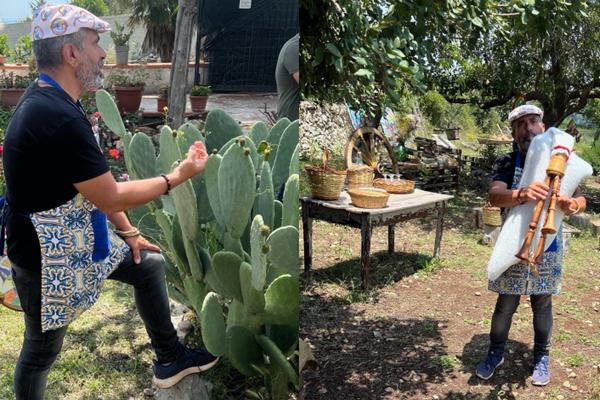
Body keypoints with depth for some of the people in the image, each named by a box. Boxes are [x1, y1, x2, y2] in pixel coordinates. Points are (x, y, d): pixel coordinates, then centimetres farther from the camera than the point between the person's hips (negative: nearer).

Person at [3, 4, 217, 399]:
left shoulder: (52, 101, 3)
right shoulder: (57, 118, -30)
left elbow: (96, 182, 9)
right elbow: (112, 198, -24)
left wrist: (127, 232, 11)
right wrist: (177, 177, -12)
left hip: (78, 237, 10)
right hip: (46, 254, -10)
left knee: (149, 264, 16)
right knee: (42, 349, 9)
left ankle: (170, 360, 31)